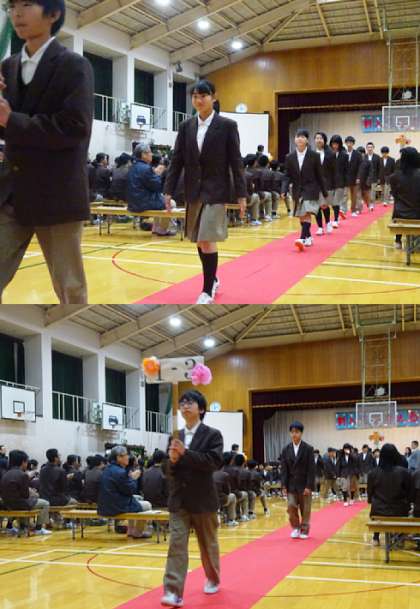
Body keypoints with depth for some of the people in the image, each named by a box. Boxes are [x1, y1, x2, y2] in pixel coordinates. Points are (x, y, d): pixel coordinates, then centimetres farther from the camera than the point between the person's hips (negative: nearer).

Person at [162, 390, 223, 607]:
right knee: (176, 545, -7)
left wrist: (185, 453, -26)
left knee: (208, 544, 13)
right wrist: (173, 460, -14)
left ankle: (213, 579, 36)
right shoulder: (175, 437, 8)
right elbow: (170, 470, 10)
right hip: (178, 499, 3)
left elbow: (213, 462, -19)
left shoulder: (212, 435, -4)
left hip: (202, 499, -3)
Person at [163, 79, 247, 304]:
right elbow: (177, 160, 7)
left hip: (216, 190, -5)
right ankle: (212, 280, 30)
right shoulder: (186, 126, 7)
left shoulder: (227, 125, -3)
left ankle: (207, 291, -4)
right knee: (199, 241, 11)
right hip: (193, 191, 5)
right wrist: (169, 190, 0)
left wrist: (241, 194, -8)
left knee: (208, 240, -12)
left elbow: (236, 161, -4)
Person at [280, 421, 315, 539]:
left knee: (305, 509, 4)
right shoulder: (286, 450, 3)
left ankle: (304, 530, 17)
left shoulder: (308, 449, -5)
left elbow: (311, 469, -8)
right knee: (291, 507, -4)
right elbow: (284, 469, 4)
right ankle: (296, 528, 14)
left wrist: (309, 486, -14)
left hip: (304, 485, -2)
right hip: (291, 485, 2)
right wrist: (284, 485, -4)